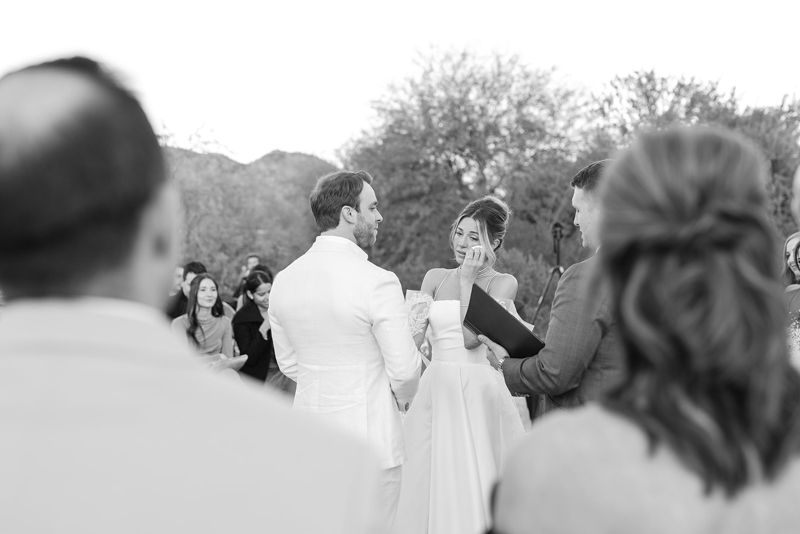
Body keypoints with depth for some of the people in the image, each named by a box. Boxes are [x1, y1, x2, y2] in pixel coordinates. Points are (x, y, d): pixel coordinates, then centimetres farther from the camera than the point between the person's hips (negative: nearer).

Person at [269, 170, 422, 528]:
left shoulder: (283, 280, 2)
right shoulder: (377, 282, -17)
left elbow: (288, 364, 11)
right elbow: (405, 369, -13)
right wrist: (402, 398, 8)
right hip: (368, 435, -6)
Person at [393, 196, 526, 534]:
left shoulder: (503, 283, 0)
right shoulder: (435, 278, 10)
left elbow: (472, 337, -13)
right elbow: (413, 336, 1)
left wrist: (467, 280, -9)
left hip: (480, 393, -3)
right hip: (436, 389, 3)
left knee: (473, 484, 1)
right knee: (430, 481, 6)